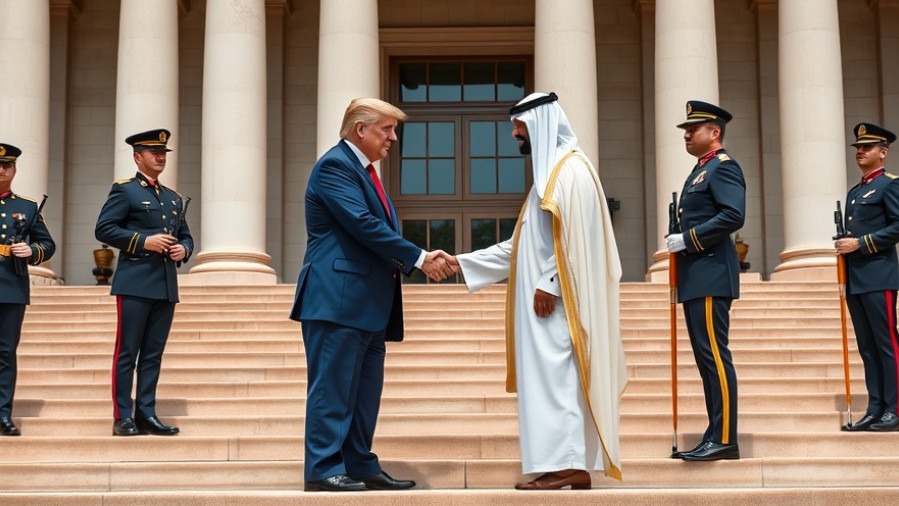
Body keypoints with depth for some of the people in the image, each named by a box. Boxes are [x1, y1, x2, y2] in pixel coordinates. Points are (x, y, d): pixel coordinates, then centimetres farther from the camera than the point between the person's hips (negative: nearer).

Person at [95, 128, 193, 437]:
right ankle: (123, 418, 0)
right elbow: (103, 229, -8)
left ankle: (146, 415, 11)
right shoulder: (124, 191, 0)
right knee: (127, 352, -3)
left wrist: (183, 249, 1)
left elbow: (185, 236, 25)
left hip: (167, 286, 6)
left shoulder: (174, 198, 20)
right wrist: (143, 241, -16)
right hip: (135, 283, -6)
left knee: (153, 354, 7)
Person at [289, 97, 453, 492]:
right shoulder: (335, 165, -10)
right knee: (334, 387, -7)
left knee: (365, 390, 10)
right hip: (338, 298, -10)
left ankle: (360, 466, 16)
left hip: (368, 302, 10)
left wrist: (420, 260, 2)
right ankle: (322, 469, -3)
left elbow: (381, 229, 17)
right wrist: (418, 258, -16)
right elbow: (363, 224, -19)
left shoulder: (364, 171, 20)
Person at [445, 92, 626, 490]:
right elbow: (524, 244, 22)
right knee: (552, 378, 7)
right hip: (548, 296, 10)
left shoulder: (570, 169, -9)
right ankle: (569, 465, 7)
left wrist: (548, 284, -22)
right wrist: (464, 262, 20)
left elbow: (572, 235, -19)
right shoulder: (551, 171, 22)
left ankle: (569, 465, -11)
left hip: (556, 297, -10)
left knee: (555, 377, -11)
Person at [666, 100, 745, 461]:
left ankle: (724, 439, -10)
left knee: (714, 355, -11)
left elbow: (734, 215, -20)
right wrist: (680, 242, 9)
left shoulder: (723, 167, -7)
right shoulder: (700, 171, 23)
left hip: (711, 277, -10)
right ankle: (715, 436, 13)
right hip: (696, 279, 10)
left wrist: (688, 239, -18)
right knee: (706, 357, 9)